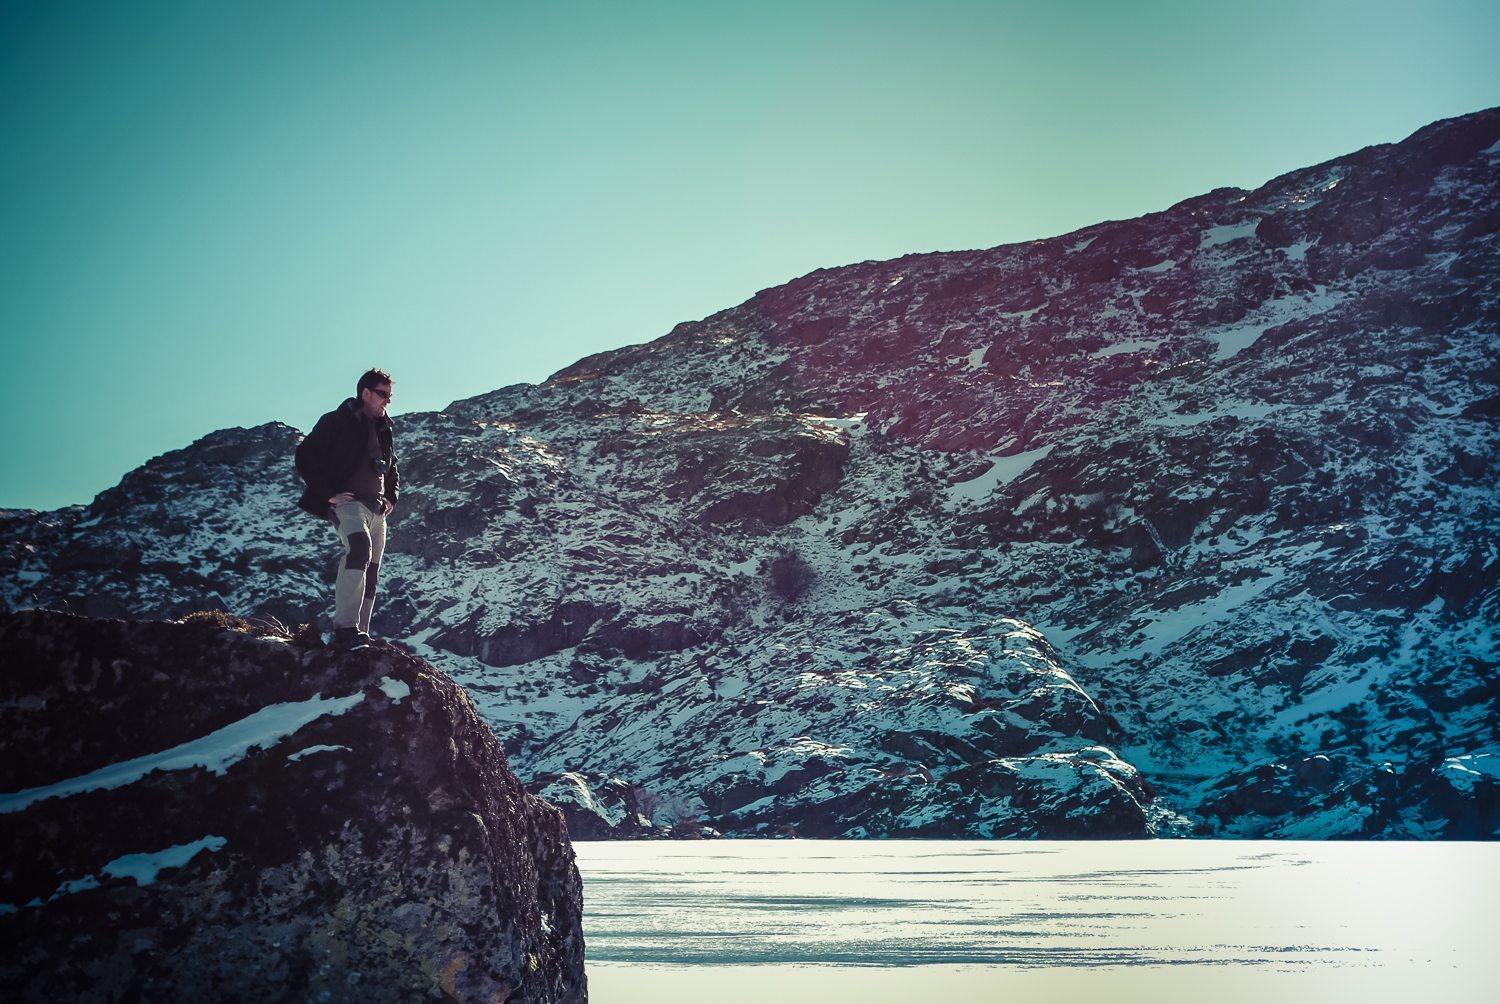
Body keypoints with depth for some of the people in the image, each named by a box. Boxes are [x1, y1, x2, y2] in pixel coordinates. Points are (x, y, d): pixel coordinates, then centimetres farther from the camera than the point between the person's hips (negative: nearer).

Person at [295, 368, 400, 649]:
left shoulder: (384, 430, 21)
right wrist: (327, 493, -14)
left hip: (376, 509, 9)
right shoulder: (337, 422, -1)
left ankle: (359, 634, 11)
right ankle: (346, 628, -40)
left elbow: (393, 470, 34)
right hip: (346, 501, -8)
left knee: (370, 577, 6)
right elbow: (306, 456, -8)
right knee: (360, 546, -34)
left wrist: (391, 497, 17)